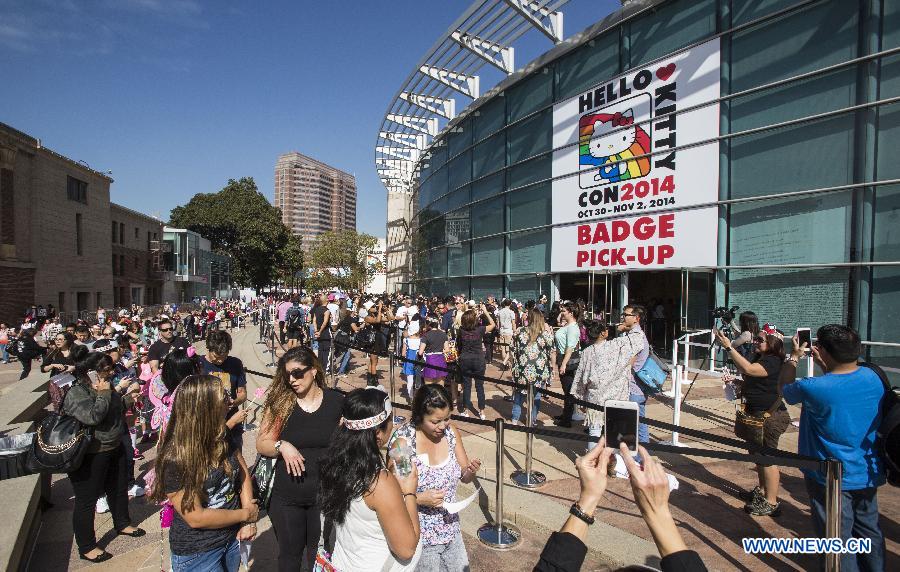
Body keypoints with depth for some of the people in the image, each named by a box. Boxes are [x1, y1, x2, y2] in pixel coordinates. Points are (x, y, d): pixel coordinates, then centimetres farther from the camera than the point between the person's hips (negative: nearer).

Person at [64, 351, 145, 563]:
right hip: (90, 457, -9)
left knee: (119, 489, 23)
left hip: (115, 449, 9)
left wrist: (128, 398, 5)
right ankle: (86, 547, 22)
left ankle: (122, 524, 44)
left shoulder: (104, 387, 5)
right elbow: (93, 417, -33)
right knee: (87, 500, 7)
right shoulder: (76, 393, -20)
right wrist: (104, 394, -25)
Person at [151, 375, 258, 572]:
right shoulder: (174, 459, -26)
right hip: (196, 554, -6)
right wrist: (246, 514, -15)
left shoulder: (223, 440, -7)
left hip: (232, 539, 6)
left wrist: (249, 522, -9)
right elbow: (197, 518, -24)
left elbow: (244, 475, 2)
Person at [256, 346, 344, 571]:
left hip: (325, 496, 0)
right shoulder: (279, 402, -7)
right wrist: (282, 446, -21)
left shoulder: (336, 402, -8)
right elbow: (261, 443, -3)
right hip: (286, 498, 1)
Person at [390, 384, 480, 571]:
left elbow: (464, 477, 2)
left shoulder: (452, 433, -8)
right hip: (420, 536, -5)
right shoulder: (403, 442, -24)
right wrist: (420, 499, -31)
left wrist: (471, 471, -19)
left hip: (451, 529, 5)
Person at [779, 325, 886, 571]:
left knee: (838, 539, 7)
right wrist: (826, 366, 1)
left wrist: (794, 357, 3)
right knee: (869, 532, 24)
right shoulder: (873, 378, -8)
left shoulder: (813, 388, -27)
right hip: (869, 475, 7)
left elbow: (784, 387, -6)